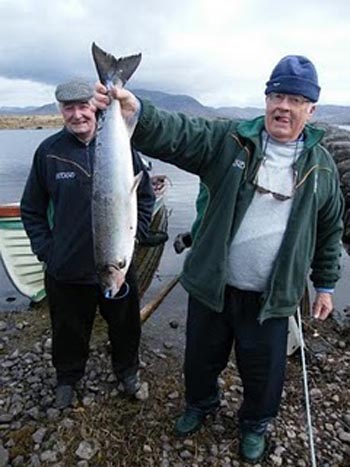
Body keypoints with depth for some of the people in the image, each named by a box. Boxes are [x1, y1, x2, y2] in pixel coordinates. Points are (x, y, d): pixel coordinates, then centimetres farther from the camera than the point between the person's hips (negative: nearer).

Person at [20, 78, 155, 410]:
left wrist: (134, 234, -1)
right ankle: (67, 378, 45)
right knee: (69, 331, 18)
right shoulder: (49, 151, -4)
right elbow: (31, 209, 5)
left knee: (125, 325, 19)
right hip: (66, 268, 0)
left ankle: (127, 371, 46)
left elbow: (146, 197, 7)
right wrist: (45, 248, -2)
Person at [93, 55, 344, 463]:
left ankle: (255, 424, 50)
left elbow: (330, 230, 9)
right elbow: (177, 133, -22)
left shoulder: (322, 166, 0)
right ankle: (200, 404, 54)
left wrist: (325, 284, 11)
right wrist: (136, 113, -42)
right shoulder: (229, 140, -7)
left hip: (271, 298, 1)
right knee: (201, 356, 21)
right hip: (211, 286, 0)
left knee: (263, 370, 17)